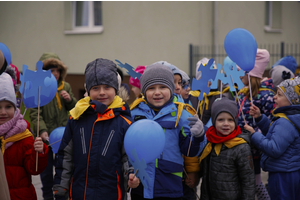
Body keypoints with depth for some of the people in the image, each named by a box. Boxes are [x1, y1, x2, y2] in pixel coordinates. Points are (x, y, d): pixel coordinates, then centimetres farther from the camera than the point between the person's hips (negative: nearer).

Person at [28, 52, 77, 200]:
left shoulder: (65, 87, 6)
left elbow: (74, 108, 15)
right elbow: (35, 113, -14)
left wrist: (69, 99, -7)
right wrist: (42, 130, -27)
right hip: (46, 136, -3)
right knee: (46, 168, 10)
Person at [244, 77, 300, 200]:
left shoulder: (285, 122, -24)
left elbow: (274, 149, -29)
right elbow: (276, 135, 20)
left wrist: (254, 134, -21)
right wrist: (260, 118, 10)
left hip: (283, 176, -10)